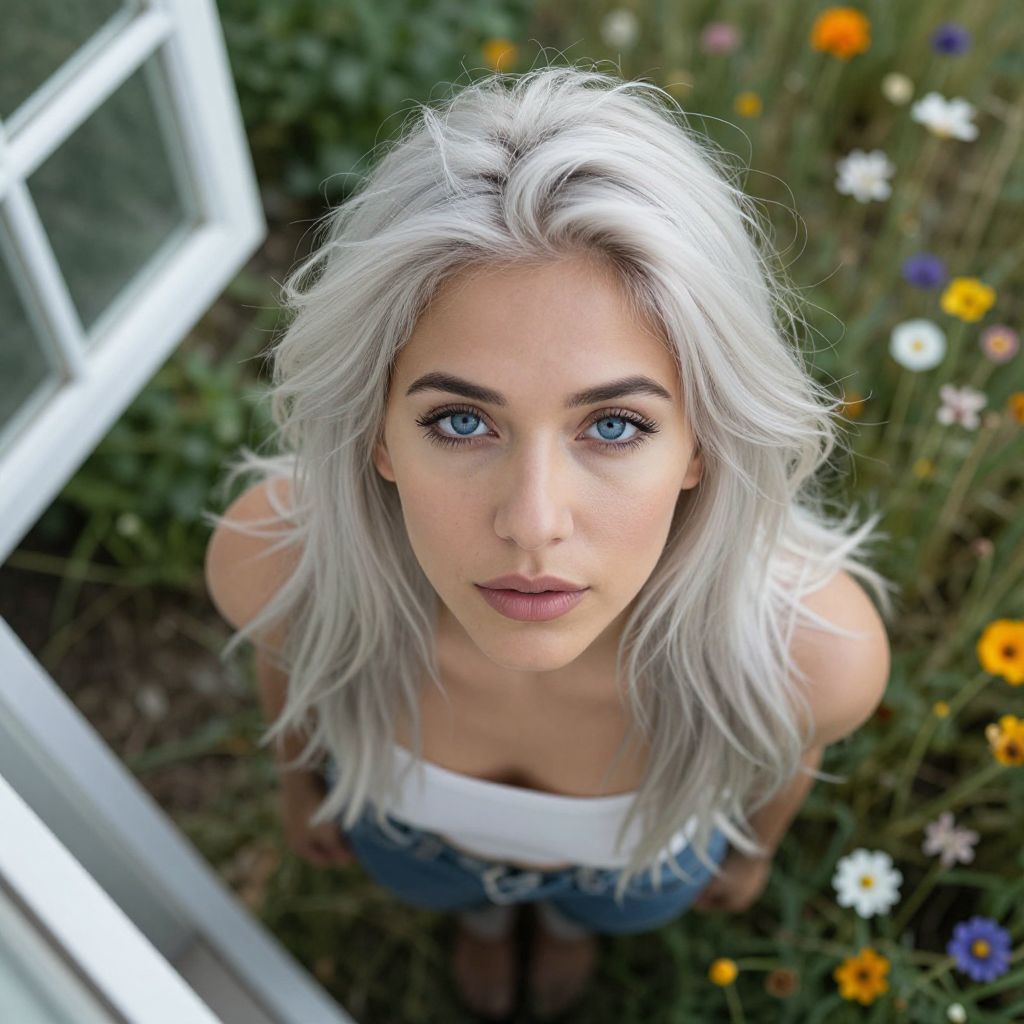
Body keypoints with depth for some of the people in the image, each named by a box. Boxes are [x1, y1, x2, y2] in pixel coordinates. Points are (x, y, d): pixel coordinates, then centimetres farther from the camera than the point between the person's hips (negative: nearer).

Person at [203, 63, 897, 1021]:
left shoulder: (823, 646, -45)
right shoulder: (269, 553, -43)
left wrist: (755, 846, 6)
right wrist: (298, 775, 6)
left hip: (643, 849, 0)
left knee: (622, 897, 35)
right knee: (436, 879, 35)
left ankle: (571, 910, 73)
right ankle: (480, 907, 73)